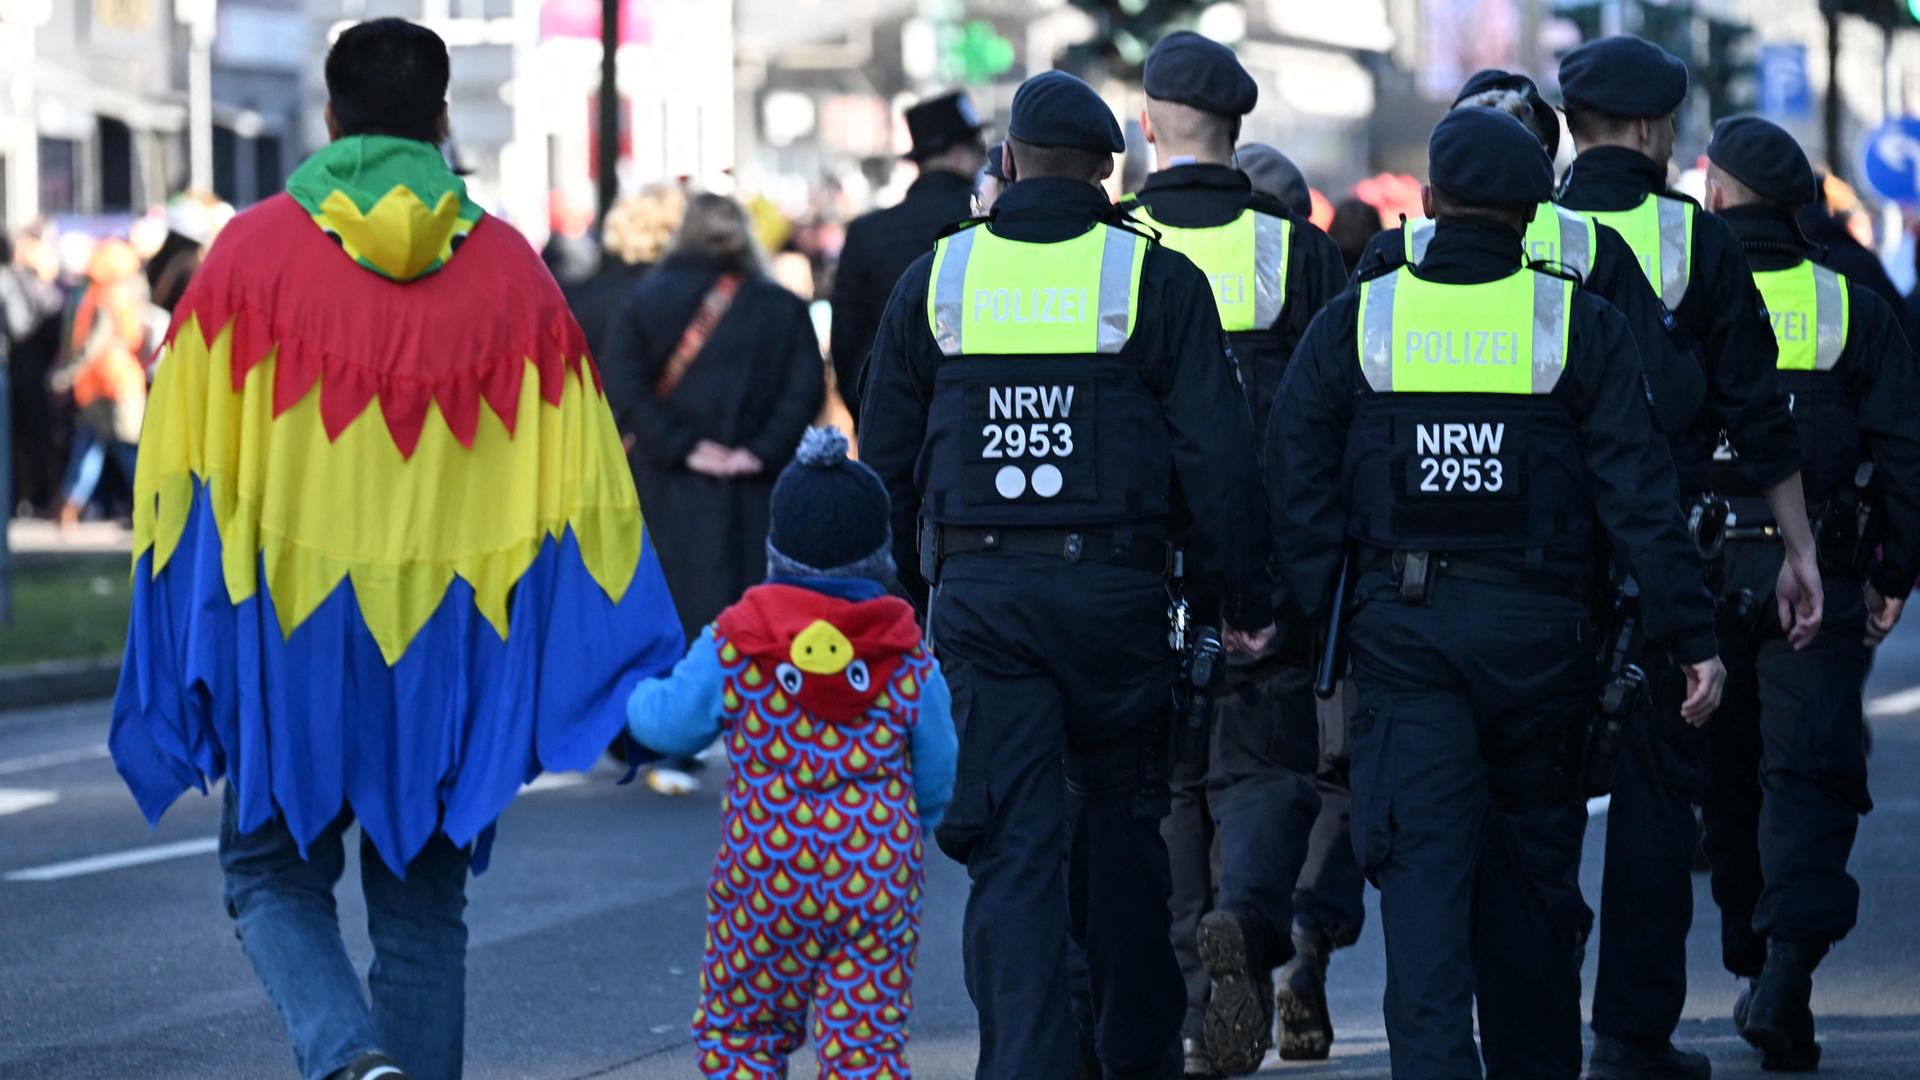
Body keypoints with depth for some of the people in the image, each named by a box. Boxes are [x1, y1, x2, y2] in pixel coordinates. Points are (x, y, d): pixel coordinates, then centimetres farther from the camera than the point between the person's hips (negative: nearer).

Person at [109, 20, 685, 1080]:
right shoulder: (511, 271, 2)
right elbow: (577, 492, 2)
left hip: (289, 632, -2)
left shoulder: (252, 251, -3)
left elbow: (185, 469, -3)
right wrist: (636, 671, 8)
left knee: (274, 876, 10)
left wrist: (186, 647, 4)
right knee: (423, 906, 13)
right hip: (451, 637, 2)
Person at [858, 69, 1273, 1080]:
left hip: (977, 590, 1)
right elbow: (1217, 455, -4)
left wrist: (896, 597, 19)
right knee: (1119, 817, 15)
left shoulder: (934, 278, 6)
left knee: (1013, 842, 0)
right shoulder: (1155, 278, -1)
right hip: (1113, 585, -1)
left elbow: (887, 461, 10)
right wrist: (1243, 597, 3)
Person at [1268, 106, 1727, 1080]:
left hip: (1400, 632, 0)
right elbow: (1639, 497, -4)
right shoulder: (1579, 325, -2)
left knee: (1422, 863, -3)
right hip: (1537, 631, 0)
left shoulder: (1354, 323, 1)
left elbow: (1298, 490, 0)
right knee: (1532, 861, 13)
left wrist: (1306, 626, 5)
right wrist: (1692, 635, -2)